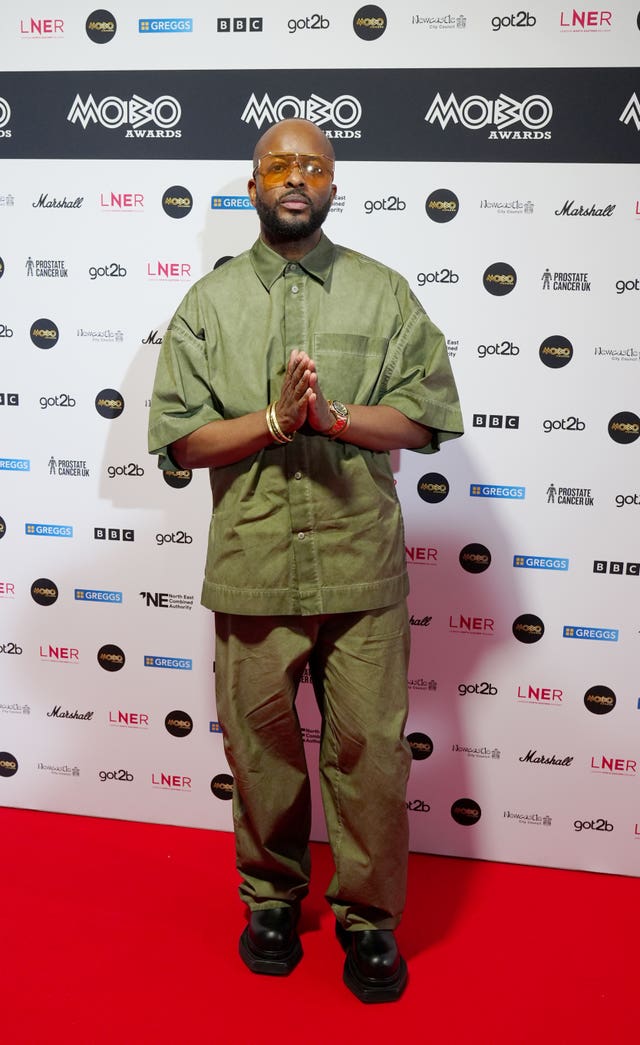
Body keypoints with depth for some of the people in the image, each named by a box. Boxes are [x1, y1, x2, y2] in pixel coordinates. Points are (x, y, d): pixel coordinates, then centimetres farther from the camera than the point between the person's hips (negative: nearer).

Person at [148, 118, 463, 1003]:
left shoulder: (384, 292, 7)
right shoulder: (209, 302, 7)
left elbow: (428, 416, 0)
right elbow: (179, 438, -1)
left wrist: (336, 415, -16)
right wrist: (274, 420, -16)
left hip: (362, 565, 0)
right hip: (253, 567, 1)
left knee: (370, 749, 5)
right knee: (260, 745, 12)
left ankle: (369, 915, 26)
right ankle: (272, 899, 35)